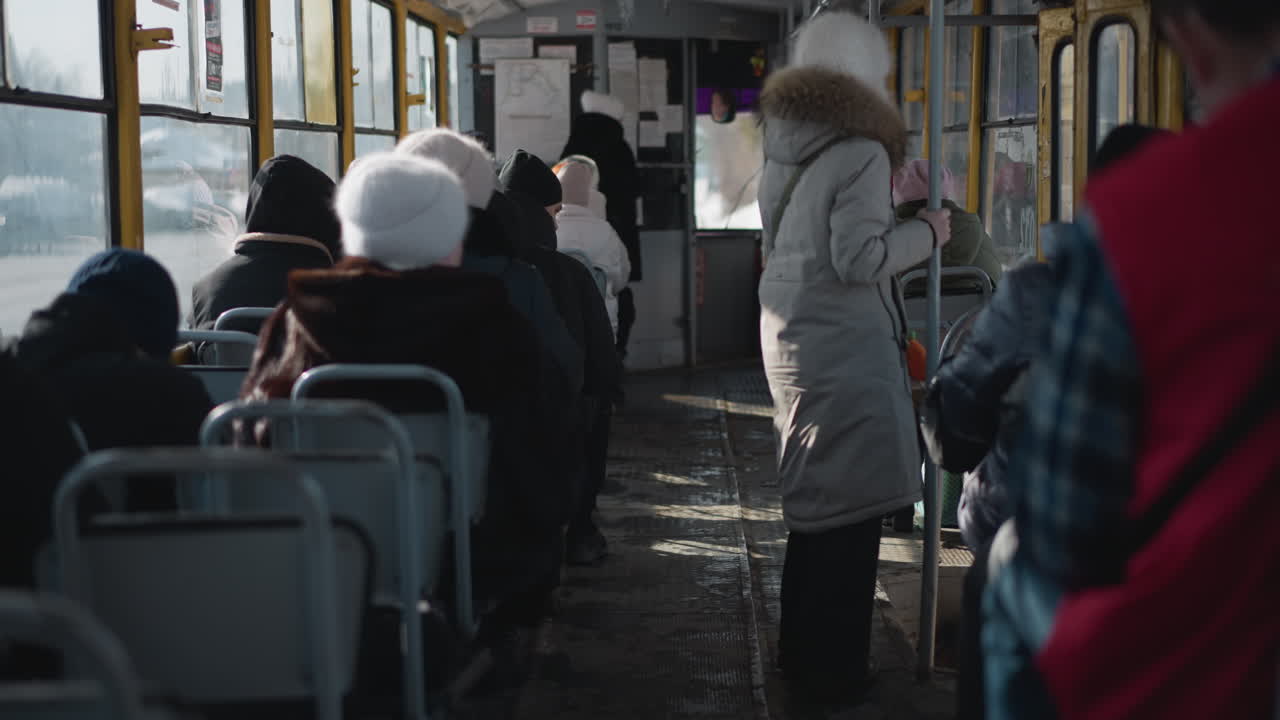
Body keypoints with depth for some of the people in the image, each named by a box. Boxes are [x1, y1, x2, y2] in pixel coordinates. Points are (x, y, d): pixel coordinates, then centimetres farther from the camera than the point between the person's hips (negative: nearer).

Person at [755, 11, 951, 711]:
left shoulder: (784, 146, 9)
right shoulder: (859, 152, -17)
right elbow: (858, 259, -21)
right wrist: (925, 231, -6)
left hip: (790, 339, 9)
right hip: (844, 350, -9)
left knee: (812, 503, 20)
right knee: (847, 514, 0)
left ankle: (800, 653, 32)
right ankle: (832, 673, 8)